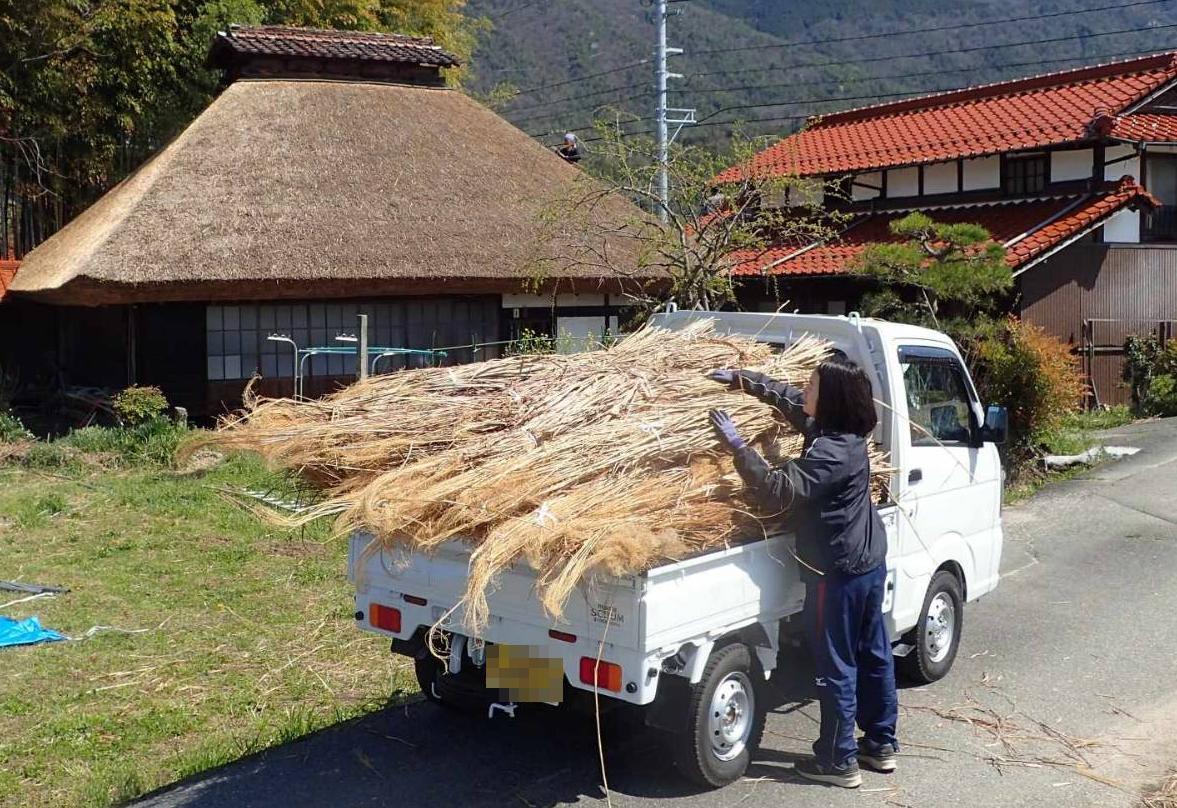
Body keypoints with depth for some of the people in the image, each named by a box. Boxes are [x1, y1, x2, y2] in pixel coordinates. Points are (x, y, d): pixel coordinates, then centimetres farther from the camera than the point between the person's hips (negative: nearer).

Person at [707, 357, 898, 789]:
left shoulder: (830, 452, -26)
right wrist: (740, 379, 14)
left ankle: (839, 761, 16)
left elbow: (777, 491, -31)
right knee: (873, 655, 19)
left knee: (836, 668, 4)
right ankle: (882, 744, 33)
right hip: (869, 563, 10)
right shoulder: (846, 434, 4)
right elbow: (786, 396, 16)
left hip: (838, 573, -10)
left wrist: (737, 445, -26)